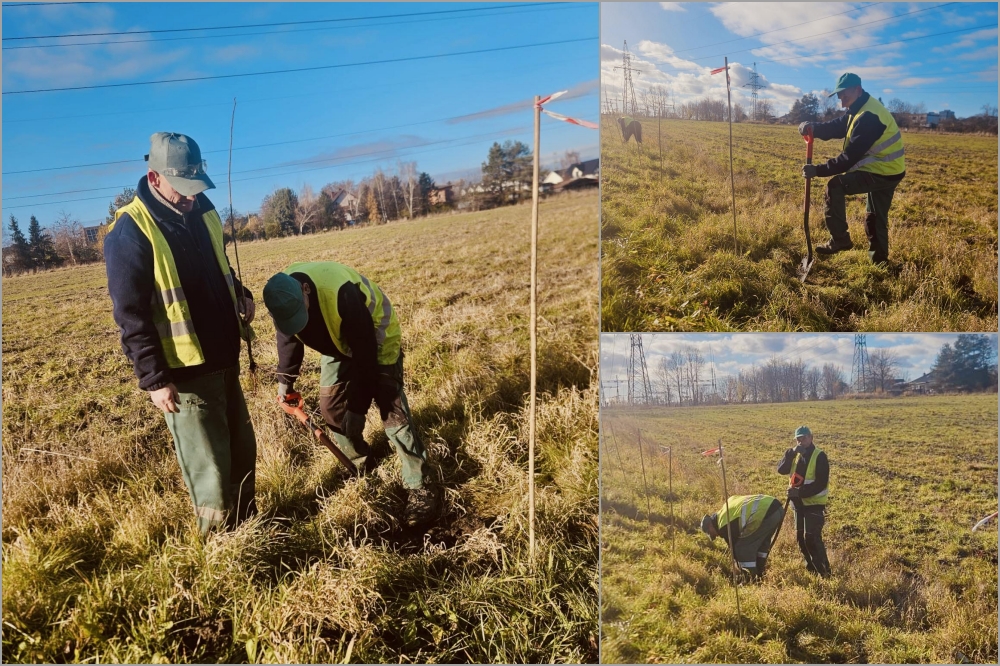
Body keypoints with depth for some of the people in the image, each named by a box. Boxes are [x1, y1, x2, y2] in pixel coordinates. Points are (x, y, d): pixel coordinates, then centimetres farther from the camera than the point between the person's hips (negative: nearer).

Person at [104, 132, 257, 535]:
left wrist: (240, 295, 1)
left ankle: (247, 525, 35)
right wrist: (153, 379, -17)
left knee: (243, 451, 18)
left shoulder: (202, 212, 5)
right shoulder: (130, 232, -16)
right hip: (183, 371, -7)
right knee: (210, 469, 2)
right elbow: (130, 315, -15)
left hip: (224, 359, 7)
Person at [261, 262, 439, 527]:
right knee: (330, 405, 3)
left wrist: (358, 405, -28)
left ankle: (419, 486, -10)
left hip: (375, 338, -6)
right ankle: (359, 465, 23)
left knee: (392, 408, -14)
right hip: (339, 341, 7)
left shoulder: (341, 292, -42)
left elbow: (365, 353, -34)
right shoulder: (282, 296, -21)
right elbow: (287, 337, 1)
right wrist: (285, 379, 7)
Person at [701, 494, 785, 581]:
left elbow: (734, 549, 12)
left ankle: (754, 579, 9)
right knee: (762, 543, 28)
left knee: (743, 548, 6)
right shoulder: (729, 504, 27)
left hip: (765, 514, -9)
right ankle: (760, 575, 33)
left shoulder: (724, 526, 4)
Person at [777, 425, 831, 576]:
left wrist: (799, 492, -26)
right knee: (800, 537, 11)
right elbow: (781, 469, -6)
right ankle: (811, 568, 24)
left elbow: (821, 483, -20)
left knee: (812, 538, -14)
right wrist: (791, 452, -18)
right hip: (799, 504, 7)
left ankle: (824, 572, -6)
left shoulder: (819, 456, -12)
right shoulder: (796, 455, 9)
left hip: (814, 504, -7)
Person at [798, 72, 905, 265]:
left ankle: (840, 240, -10)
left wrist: (818, 170, -28)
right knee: (876, 217, 20)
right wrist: (813, 127, -18)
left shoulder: (868, 117, -25)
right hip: (888, 170, 11)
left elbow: (850, 157, -28)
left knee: (835, 185, -16)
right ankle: (879, 258, 31)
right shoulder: (862, 108, 8)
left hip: (882, 172, -11)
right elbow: (836, 127, 2)